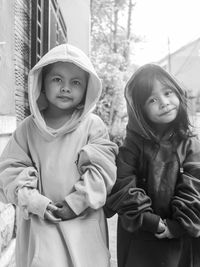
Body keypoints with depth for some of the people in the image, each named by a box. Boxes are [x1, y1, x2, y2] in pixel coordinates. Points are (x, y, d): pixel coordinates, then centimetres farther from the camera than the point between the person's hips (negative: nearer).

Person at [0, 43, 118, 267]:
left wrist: (76, 202, -14)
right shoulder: (28, 127, 1)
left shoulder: (93, 125, -5)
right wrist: (34, 202, -12)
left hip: (83, 223, -1)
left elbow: (101, 168, -9)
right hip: (39, 222, 1)